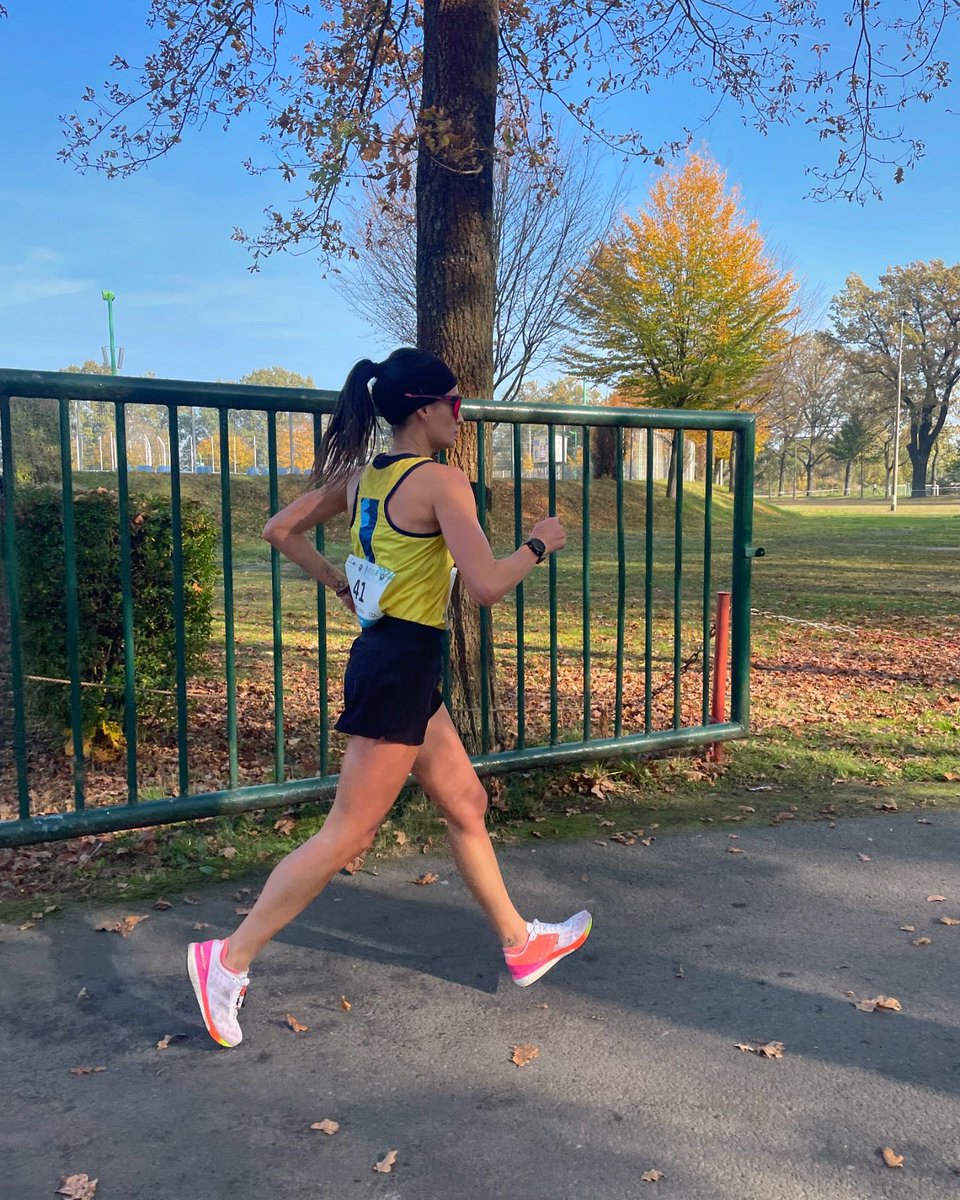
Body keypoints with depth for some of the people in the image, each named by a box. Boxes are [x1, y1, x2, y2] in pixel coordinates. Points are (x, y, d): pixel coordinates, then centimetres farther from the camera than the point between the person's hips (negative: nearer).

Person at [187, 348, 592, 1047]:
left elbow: (281, 530, 13)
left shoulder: (361, 474, 8)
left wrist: (341, 584, 19)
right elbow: (487, 585, -23)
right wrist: (539, 544, -6)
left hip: (389, 659, 10)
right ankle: (231, 959, 10)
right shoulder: (441, 481, -16)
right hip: (402, 668, -10)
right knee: (349, 834, 0)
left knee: (467, 804, 19)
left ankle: (520, 943, 33)